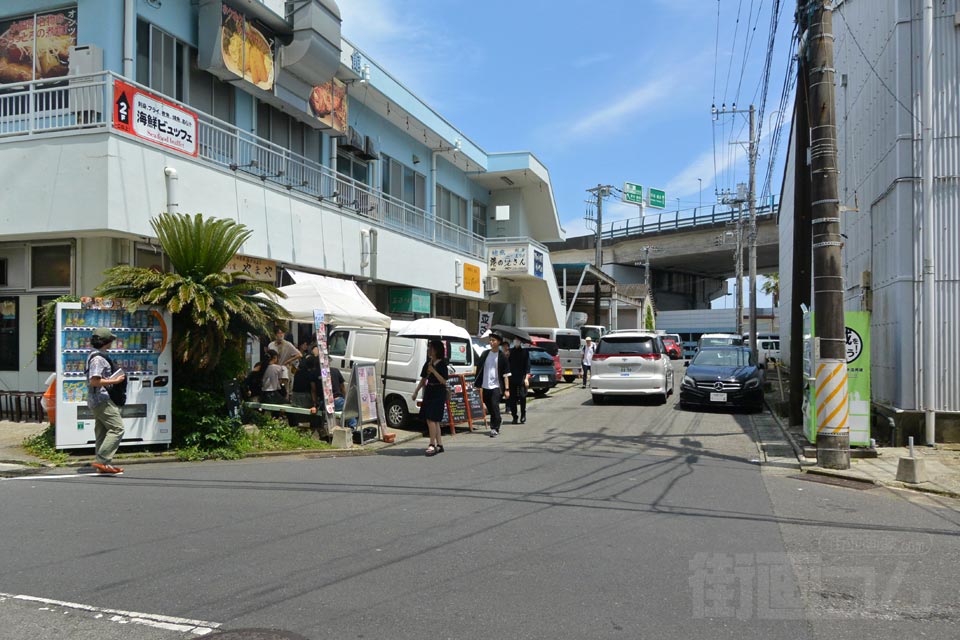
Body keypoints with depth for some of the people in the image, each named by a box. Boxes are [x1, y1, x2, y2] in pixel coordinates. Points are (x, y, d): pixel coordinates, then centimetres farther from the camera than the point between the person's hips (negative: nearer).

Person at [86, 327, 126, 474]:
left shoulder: (95, 356, 18)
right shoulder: (98, 358, -15)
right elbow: (94, 381, -23)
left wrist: (113, 378, 16)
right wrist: (115, 381, -18)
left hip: (96, 400, 11)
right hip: (102, 399, -11)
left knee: (102, 432, 13)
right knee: (117, 428, -12)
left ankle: (103, 464, 17)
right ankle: (102, 461, -15)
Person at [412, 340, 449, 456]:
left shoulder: (442, 364, -9)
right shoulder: (428, 363, 12)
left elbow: (444, 381, -15)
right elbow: (423, 379, 18)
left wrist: (434, 371, -23)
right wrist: (415, 392, 16)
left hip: (438, 393, -8)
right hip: (429, 392, 8)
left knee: (431, 419, -13)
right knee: (433, 420, 10)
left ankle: (432, 445, -8)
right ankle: (439, 445, 17)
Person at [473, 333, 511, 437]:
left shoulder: (502, 357, -3)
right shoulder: (485, 354, 7)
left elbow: (506, 374, -4)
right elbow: (479, 369, 12)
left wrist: (506, 389, -9)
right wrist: (478, 385, 8)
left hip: (496, 386, -4)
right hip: (485, 386, 4)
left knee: (494, 407, -13)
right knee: (490, 408, 11)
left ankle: (495, 428, -6)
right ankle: (496, 426, 26)